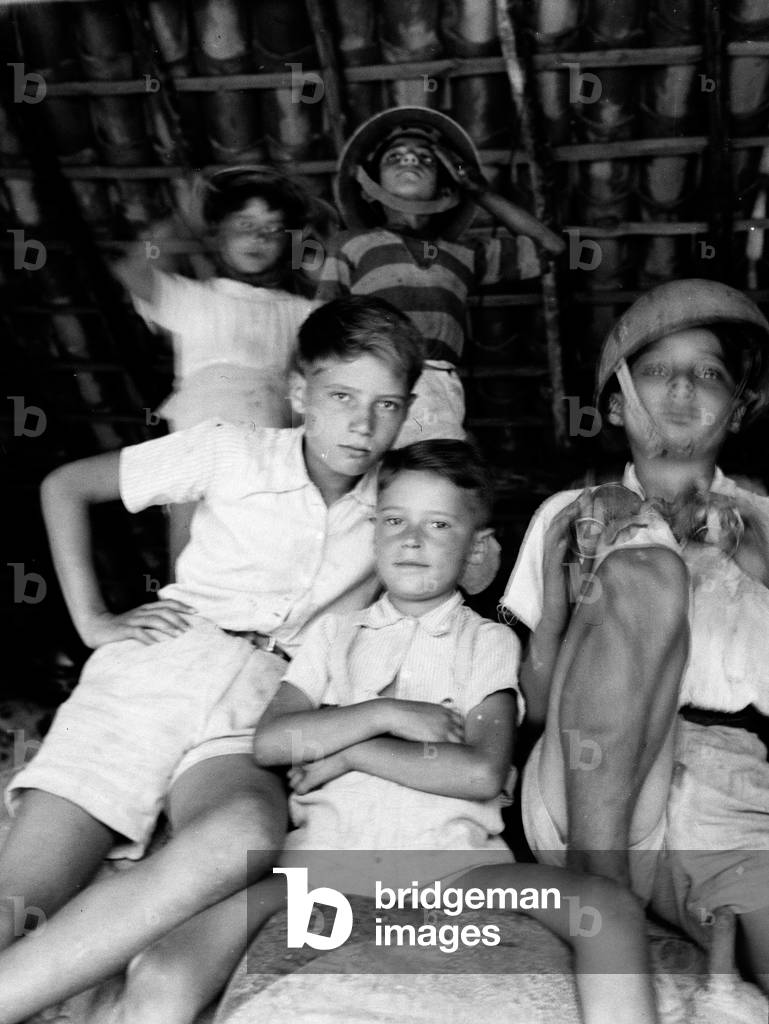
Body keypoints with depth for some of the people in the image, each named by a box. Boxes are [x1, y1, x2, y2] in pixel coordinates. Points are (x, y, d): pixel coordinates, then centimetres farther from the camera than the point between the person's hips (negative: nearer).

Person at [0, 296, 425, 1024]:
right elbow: (65, 485, 10)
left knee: (247, 833, -36)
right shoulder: (230, 453, 2)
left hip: (262, 708, 1)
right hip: (156, 667, 0)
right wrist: (92, 619, 2)